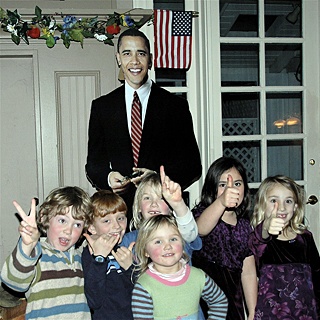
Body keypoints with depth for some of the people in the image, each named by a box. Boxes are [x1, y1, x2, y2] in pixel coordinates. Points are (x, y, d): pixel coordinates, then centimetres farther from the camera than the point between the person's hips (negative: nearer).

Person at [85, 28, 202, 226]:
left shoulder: (176, 105, 4)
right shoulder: (101, 106, 11)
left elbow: (193, 166, 3)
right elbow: (94, 163, 13)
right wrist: (107, 177, -9)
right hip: (118, 208, 1)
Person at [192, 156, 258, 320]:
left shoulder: (245, 225, 6)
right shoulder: (200, 213, -9)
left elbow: (248, 273, 8)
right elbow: (200, 229, -35)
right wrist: (221, 202, -53)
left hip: (233, 303, 5)